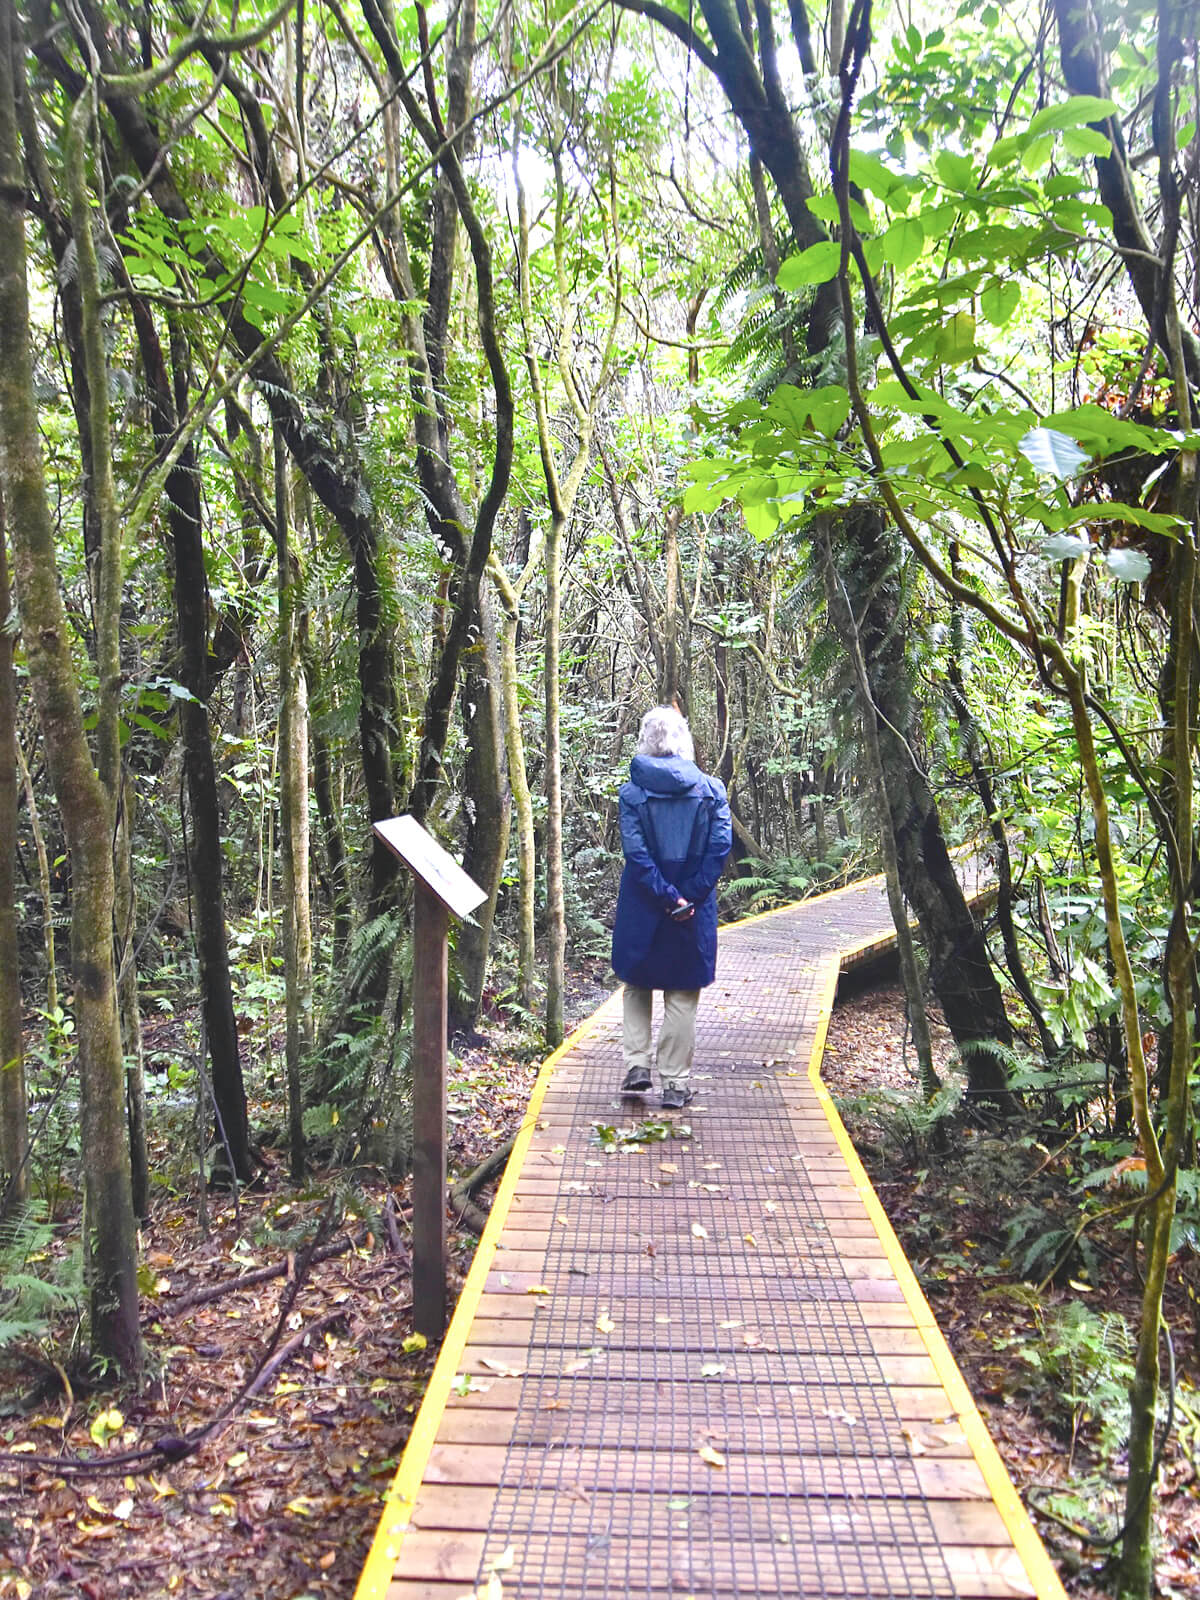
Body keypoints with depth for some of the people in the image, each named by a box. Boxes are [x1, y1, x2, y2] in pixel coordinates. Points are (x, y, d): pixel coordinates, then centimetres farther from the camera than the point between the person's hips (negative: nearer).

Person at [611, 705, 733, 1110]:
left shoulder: (632, 791, -6)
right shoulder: (711, 789, -2)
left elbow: (636, 852, -14)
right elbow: (720, 846, -10)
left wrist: (667, 898, -12)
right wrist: (689, 897, -11)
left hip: (641, 909, 0)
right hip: (695, 910, 1)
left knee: (637, 986, 20)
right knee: (683, 994, 9)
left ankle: (637, 1064, 11)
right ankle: (675, 1083, 13)